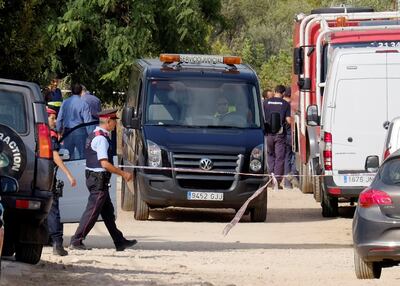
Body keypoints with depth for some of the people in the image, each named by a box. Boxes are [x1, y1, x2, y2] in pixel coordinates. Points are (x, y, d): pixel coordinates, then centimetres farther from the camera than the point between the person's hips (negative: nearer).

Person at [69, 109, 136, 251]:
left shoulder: (94, 135, 14)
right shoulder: (101, 138, -18)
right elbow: (105, 163, -23)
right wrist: (123, 174, -16)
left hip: (92, 176, 11)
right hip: (99, 179, -11)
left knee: (108, 211, 15)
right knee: (93, 211, -6)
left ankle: (119, 242, 22)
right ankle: (76, 241, -5)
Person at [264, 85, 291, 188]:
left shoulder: (266, 103, 0)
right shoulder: (285, 104, -5)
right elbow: (288, 120, -8)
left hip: (269, 134, 2)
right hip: (280, 134, -2)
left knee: (270, 155, 19)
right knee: (280, 158, 2)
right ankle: (277, 181, -4)